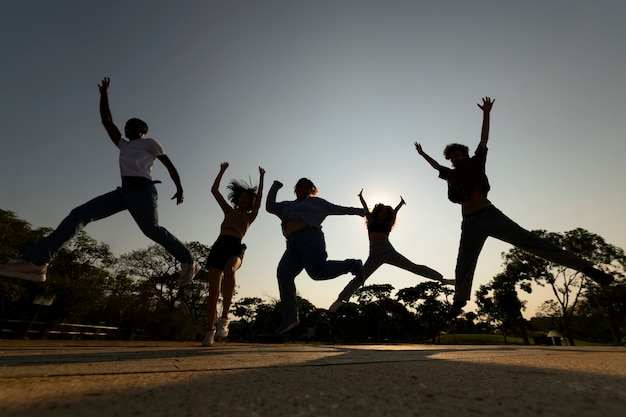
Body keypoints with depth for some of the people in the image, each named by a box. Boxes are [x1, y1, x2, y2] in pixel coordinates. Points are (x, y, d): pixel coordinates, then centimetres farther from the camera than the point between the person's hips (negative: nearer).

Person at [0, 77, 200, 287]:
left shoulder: (150, 143, 13)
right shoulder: (124, 145, 33)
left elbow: (169, 163, 4)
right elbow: (107, 121, 34)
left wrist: (179, 187, -7)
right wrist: (104, 94, 34)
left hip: (142, 189, -7)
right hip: (124, 191, 8)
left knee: (151, 229, -25)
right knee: (80, 214, -5)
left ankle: (188, 262, -20)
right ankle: (36, 261, -12)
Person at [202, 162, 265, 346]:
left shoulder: (250, 216, 22)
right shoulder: (229, 211, 27)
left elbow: (259, 198, 11)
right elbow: (214, 190, 26)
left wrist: (261, 178, 11)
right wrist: (222, 171, 28)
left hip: (235, 248, -2)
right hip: (219, 245, 2)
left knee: (229, 271, -37)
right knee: (213, 291, -6)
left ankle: (224, 319, -33)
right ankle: (210, 331, 8)